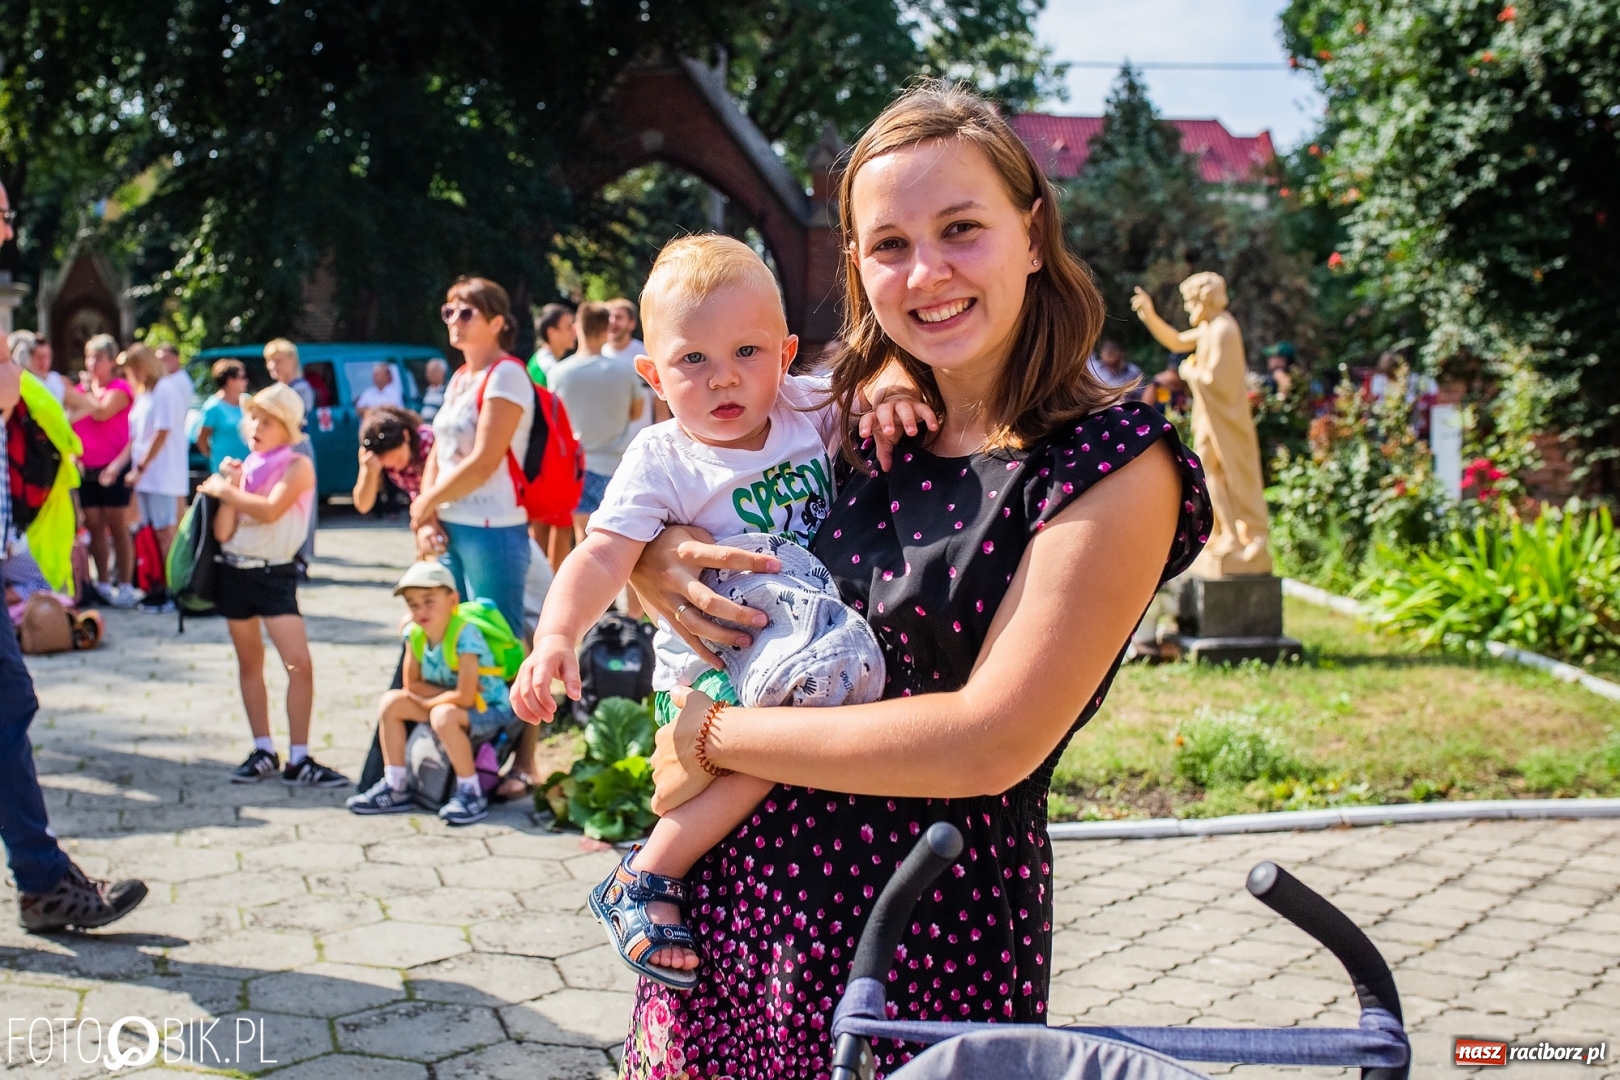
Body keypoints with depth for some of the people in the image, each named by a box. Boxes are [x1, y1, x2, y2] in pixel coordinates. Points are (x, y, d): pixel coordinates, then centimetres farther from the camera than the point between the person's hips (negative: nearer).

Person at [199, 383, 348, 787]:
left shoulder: (297, 466, -6)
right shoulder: (243, 466, 7)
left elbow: (271, 510, -24)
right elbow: (222, 532, 0)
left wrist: (225, 491, -11)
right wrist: (228, 486, -10)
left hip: (274, 573, -5)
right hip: (235, 570, 5)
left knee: (299, 664, -11)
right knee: (249, 662, 11)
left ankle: (298, 760, -5)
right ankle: (263, 753, 20)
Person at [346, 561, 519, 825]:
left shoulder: (464, 635, -28)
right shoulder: (414, 633, -6)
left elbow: (464, 698, -30)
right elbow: (412, 684, 0)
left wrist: (428, 702, -15)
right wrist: (451, 693, -14)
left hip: (489, 711, -8)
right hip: (444, 700, 8)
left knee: (444, 715, -36)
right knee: (390, 702, -3)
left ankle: (471, 794, -21)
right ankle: (394, 788, 3)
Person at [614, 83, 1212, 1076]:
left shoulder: (1114, 466, -12)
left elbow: (992, 741, -20)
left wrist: (714, 736, -14)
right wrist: (654, 563, -9)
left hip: (931, 943, -5)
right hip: (736, 895, 5)